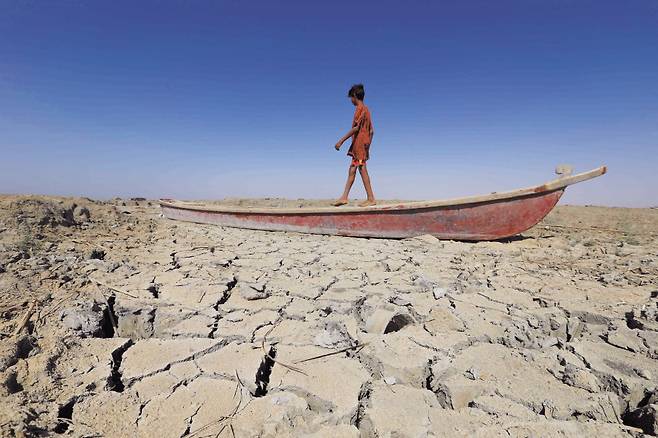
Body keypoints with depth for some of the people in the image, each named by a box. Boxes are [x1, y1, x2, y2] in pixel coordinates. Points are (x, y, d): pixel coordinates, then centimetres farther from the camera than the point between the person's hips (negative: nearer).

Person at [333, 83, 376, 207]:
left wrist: (341, 140, -19)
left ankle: (371, 198, -8)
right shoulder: (366, 109, 20)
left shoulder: (360, 108, -7)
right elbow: (371, 131, 18)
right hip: (364, 144, 9)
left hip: (359, 143, -9)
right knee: (351, 170, 6)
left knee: (362, 169, -9)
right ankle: (344, 197, 7)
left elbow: (356, 127, -18)